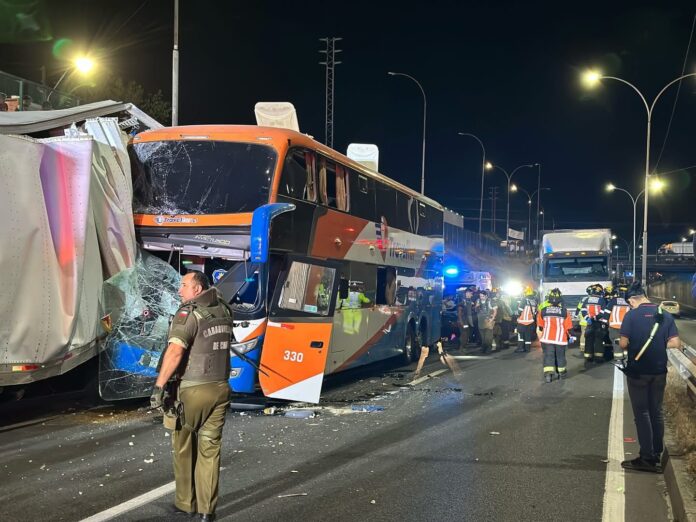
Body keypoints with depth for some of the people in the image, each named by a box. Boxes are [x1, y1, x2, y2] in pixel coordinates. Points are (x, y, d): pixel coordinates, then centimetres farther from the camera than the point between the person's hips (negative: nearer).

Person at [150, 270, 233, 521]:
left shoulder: (189, 313, -15)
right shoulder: (222, 311, 6)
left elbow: (175, 351, -27)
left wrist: (159, 387, -27)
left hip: (192, 390, -5)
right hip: (220, 389, 6)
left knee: (184, 448, 12)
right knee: (210, 449, 9)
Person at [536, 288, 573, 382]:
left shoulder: (543, 310, -3)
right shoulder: (564, 311, -7)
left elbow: (540, 325, 8)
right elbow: (568, 327, -1)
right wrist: (569, 336, 16)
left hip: (547, 338, 0)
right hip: (560, 338, 0)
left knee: (548, 356, 3)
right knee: (560, 356, 15)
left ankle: (548, 374, -11)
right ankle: (562, 373, 27)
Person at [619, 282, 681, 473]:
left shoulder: (631, 315, -10)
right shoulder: (665, 315, 2)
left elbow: (623, 343, -14)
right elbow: (675, 343, -2)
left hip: (638, 371, -4)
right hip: (659, 371, 4)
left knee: (642, 414, 3)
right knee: (657, 413, 13)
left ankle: (647, 458, 1)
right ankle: (657, 456, 18)